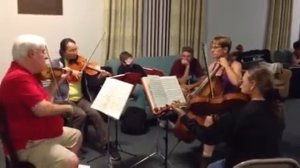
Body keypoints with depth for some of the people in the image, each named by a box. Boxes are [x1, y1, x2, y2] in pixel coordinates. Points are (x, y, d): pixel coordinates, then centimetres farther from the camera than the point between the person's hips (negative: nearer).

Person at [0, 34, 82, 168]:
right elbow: (43, 109, -33)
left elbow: (43, 100, 17)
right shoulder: (19, 77, -26)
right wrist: (66, 108, -15)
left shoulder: (25, 74, 9)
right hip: (29, 143, -11)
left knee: (76, 135, 25)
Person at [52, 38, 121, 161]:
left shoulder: (80, 62, 7)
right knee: (81, 114, -29)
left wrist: (103, 75, -20)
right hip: (64, 100, -3)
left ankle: (105, 144, -11)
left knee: (95, 113, -22)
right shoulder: (56, 64, 1)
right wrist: (70, 71, -30)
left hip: (80, 99, 3)